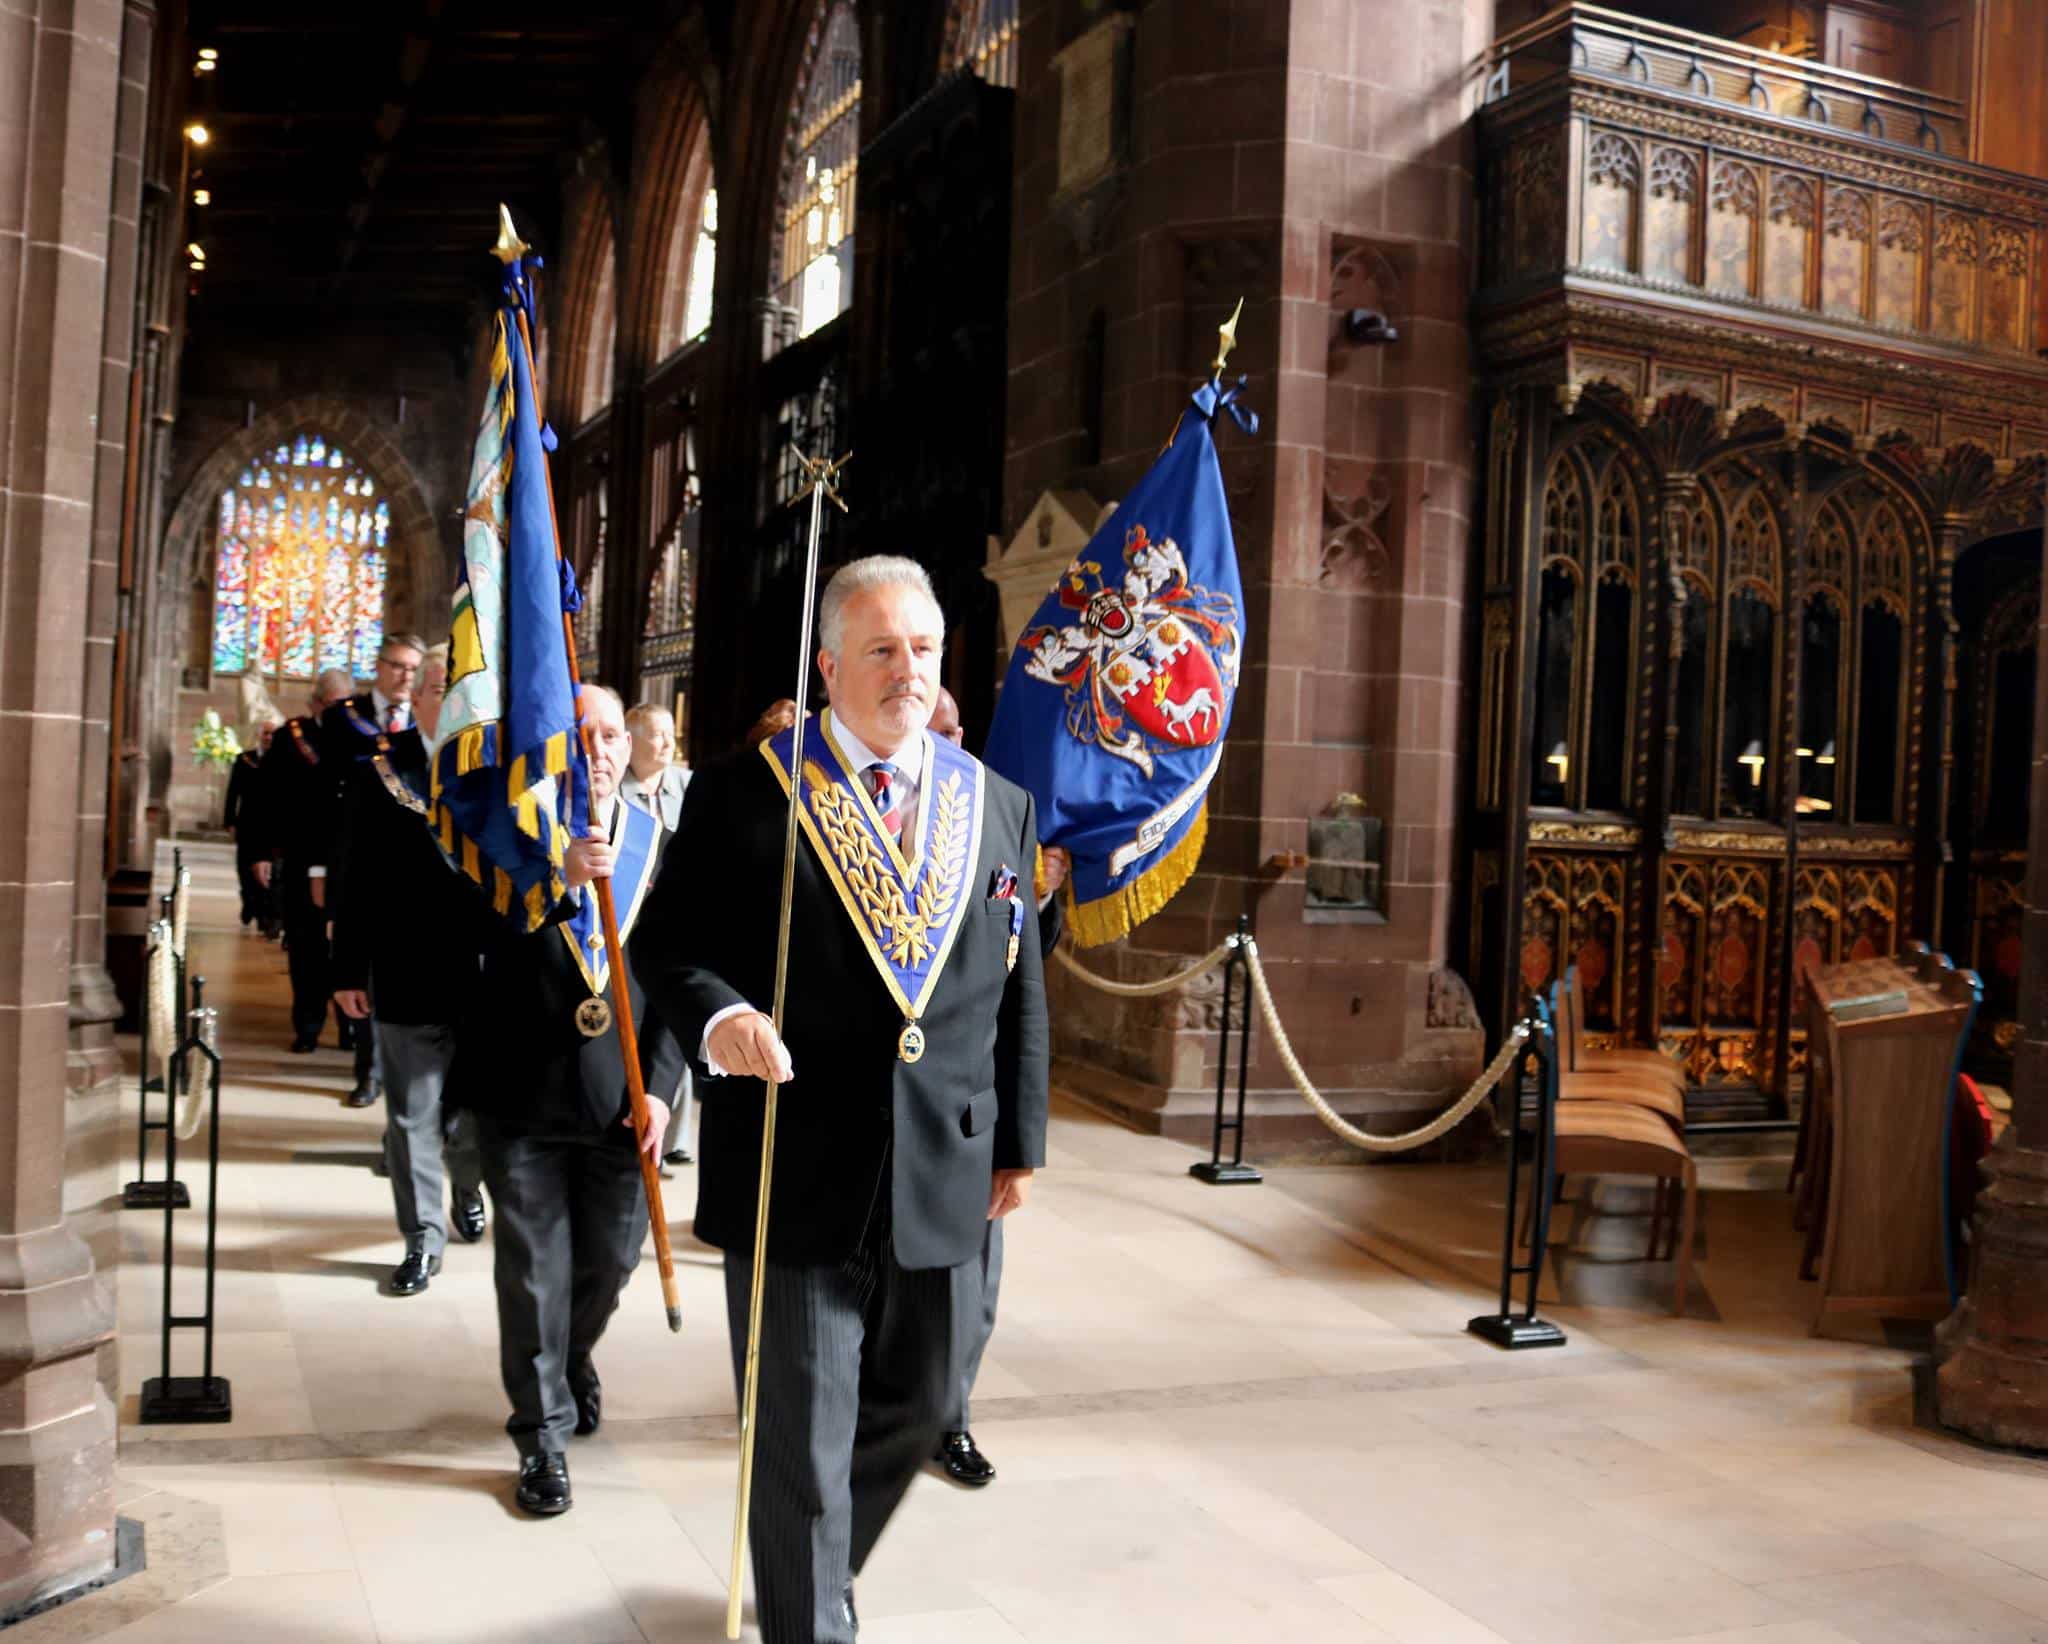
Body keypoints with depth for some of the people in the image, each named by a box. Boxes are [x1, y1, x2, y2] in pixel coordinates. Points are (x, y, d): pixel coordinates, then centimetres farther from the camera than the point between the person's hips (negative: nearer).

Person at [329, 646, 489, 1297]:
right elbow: (352, 879, 1)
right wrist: (349, 970, -1)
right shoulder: (377, 772, 0)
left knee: (472, 1112, 15)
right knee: (412, 1118, 7)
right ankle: (423, 1240, 20)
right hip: (406, 980, 0)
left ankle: (468, 1185, 44)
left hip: (485, 977, 0)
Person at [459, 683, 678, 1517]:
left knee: (609, 1259, 15)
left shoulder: (660, 844, 4)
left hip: (620, 1095, 2)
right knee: (533, 1269, 5)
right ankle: (542, 1432, 20)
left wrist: (659, 1084, -4)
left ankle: (573, 1361, 45)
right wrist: (558, 880, -33)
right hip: (523, 1093, -2)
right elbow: (479, 932, -18)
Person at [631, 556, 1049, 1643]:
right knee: (802, 1433, 5)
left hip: (944, 1180, 5)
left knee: (917, 1402, 20)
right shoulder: (743, 794, -5)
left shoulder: (998, 805, 7)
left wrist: (1019, 1142, 13)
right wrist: (720, 1015, -22)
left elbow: (1019, 992, 12)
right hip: (796, 1173, -4)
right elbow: (665, 941, -1)